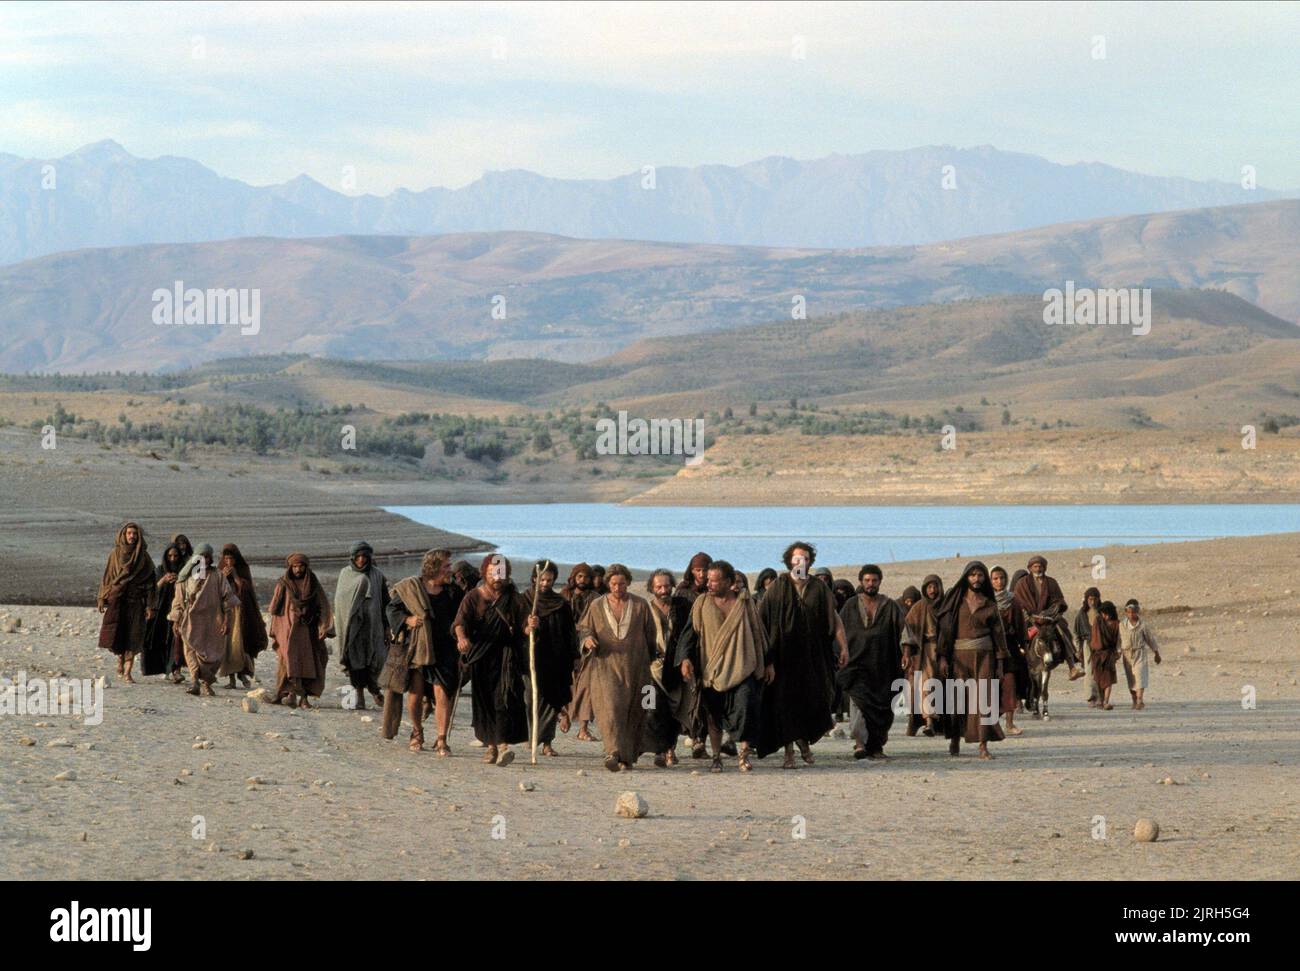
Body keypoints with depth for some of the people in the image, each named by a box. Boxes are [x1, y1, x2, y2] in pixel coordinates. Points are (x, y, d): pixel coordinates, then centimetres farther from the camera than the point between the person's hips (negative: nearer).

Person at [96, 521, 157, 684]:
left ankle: (127, 673, -2)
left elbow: (150, 582, 3)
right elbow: (107, 577, 9)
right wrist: (102, 598, 1)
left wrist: (150, 605, -4)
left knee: (132, 638, -6)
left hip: (135, 601, -1)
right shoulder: (115, 554, 7)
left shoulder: (144, 557, 4)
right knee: (113, 635, -7)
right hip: (116, 599, 1)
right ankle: (120, 658, 24)